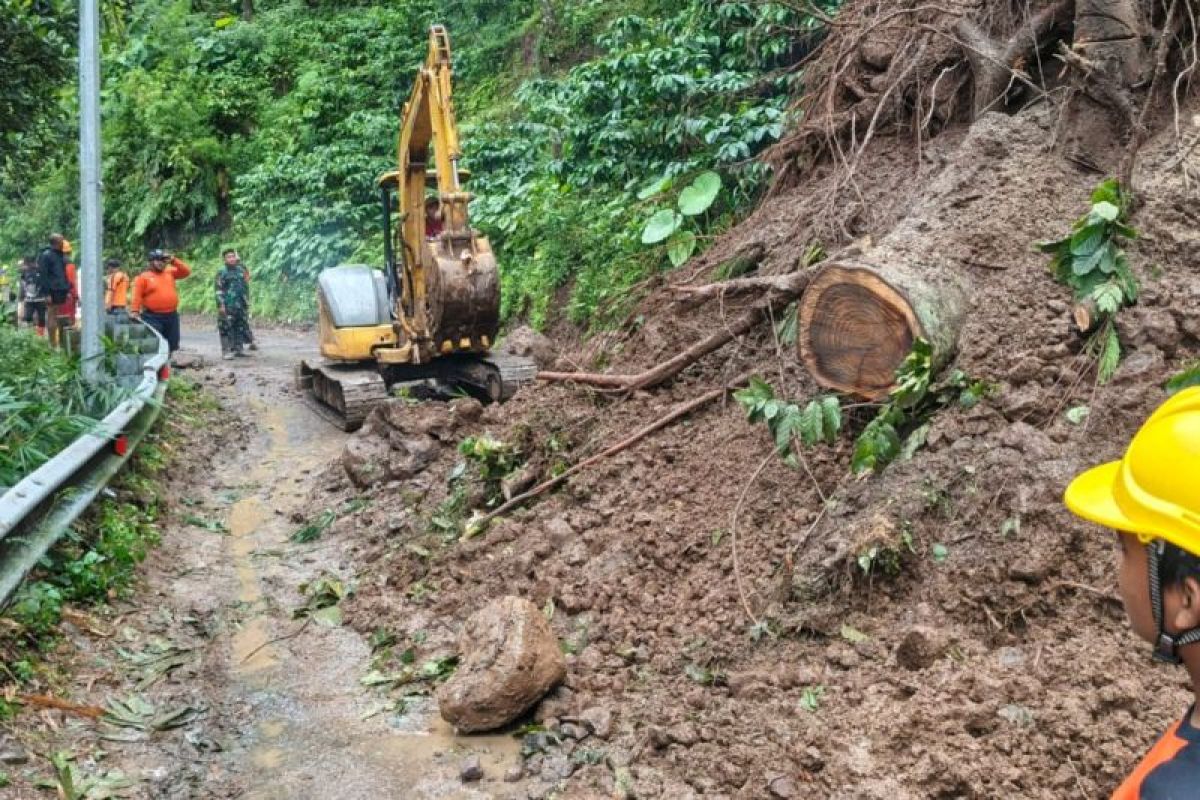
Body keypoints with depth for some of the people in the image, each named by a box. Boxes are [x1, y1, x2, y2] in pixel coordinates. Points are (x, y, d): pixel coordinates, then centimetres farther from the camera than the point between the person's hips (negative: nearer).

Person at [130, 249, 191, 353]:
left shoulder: (170, 272, 12)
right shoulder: (143, 277, -1)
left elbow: (186, 271, 7)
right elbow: (137, 296, -7)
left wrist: (173, 261, -1)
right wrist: (134, 311, -17)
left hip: (172, 316, 5)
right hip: (152, 317, -5)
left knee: (172, 344, 10)